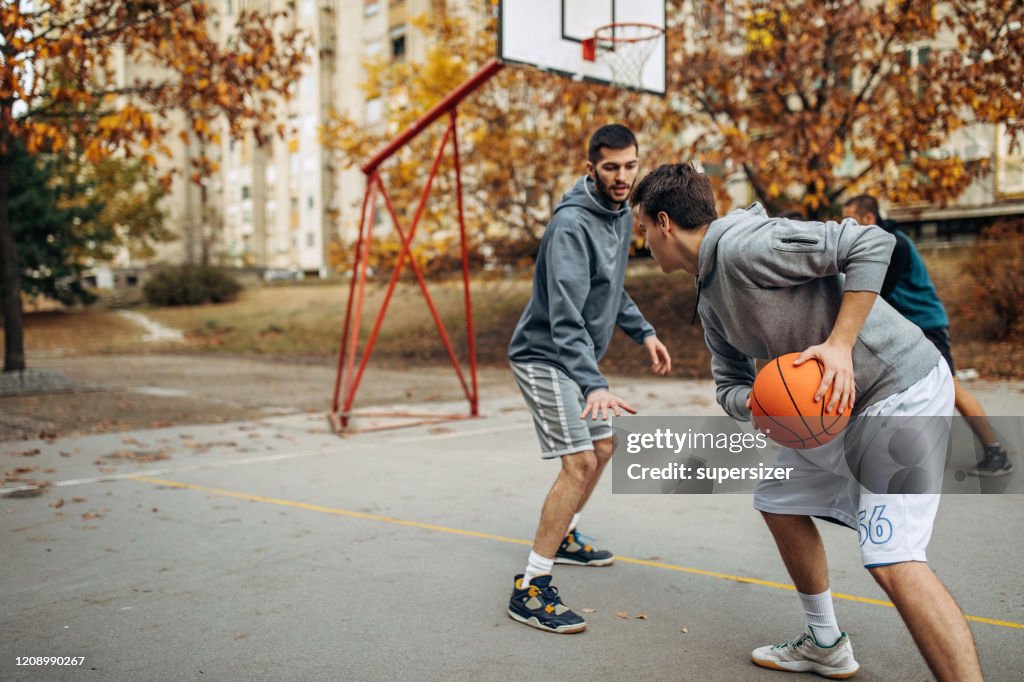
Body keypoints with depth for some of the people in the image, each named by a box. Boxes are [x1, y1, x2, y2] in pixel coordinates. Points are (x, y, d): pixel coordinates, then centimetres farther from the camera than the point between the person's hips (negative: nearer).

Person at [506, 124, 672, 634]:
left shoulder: (621, 215, 5)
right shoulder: (571, 224, -25)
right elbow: (565, 316, -35)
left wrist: (643, 332, 15)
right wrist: (594, 385, -45)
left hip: (579, 358, 10)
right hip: (544, 356, -9)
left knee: (601, 449, 20)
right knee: (579, 463, -17)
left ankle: (563, 537, 42)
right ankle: (530, 590, -11)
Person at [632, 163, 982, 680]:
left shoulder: (741, 244, -21)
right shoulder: (709, 299, 10)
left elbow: (872, 245, -24)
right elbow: (730, 386, 12)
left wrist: (839, 344, -28)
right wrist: (758, 403, -12)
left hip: (901, 389, -10)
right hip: (840, 405, 10)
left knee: (891, 559, -18)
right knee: (779, 500, 18)